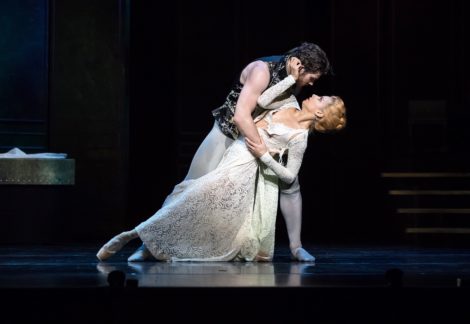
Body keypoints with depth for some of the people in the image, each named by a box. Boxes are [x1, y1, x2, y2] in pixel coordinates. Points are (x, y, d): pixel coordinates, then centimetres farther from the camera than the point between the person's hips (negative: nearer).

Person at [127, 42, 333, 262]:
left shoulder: (296, 78, -9)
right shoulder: (262, 70, -31)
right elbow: (241, 116, -39)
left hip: (262, 136, 6)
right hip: (228, 133, -6)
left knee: (289, 184, -2)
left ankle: (296, 247, 10)